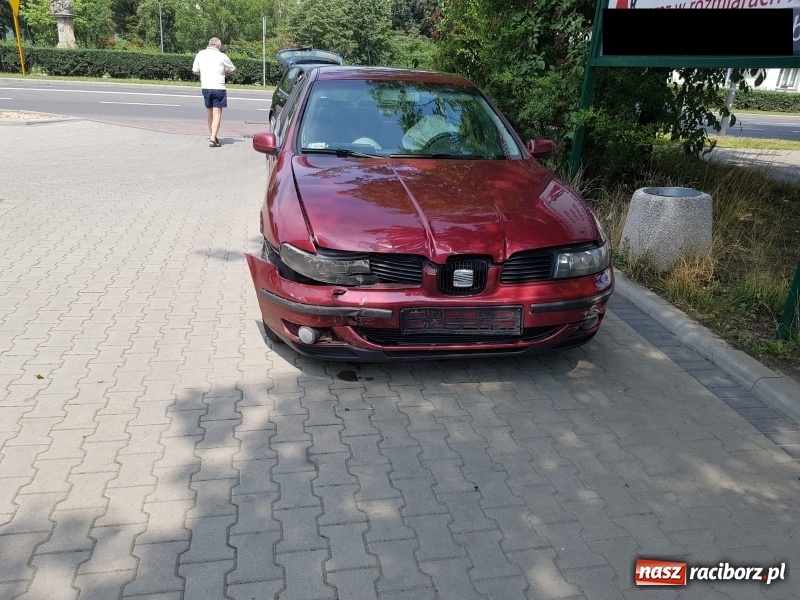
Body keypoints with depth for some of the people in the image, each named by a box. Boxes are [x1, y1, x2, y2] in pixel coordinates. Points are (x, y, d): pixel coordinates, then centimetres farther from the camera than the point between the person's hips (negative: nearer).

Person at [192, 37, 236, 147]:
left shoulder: (200, 54, 7)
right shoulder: (222, 56, -5)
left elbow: (195, 71, 12)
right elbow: (233, 70, 6)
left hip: (205, 87, 4)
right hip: (218, 88, -4)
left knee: (210, 114, 16)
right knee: (217, 115, -4)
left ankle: (213, 137, 25)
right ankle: (213, 139, -14)